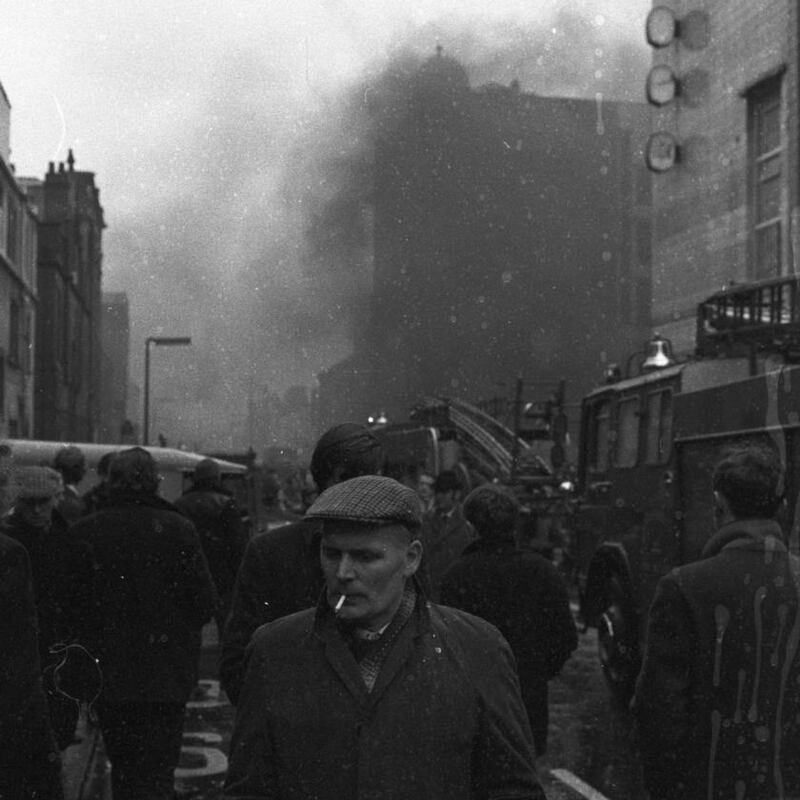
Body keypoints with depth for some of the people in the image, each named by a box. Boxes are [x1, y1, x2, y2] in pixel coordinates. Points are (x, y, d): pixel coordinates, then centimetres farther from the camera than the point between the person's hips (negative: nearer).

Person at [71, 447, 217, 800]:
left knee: (122, 767, 18)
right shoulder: (177, 529, -10)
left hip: (106, 672, 2)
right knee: (157, 769, 2)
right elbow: (204, 601, -8)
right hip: (165, 675, -2)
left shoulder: (83, 532, -5)